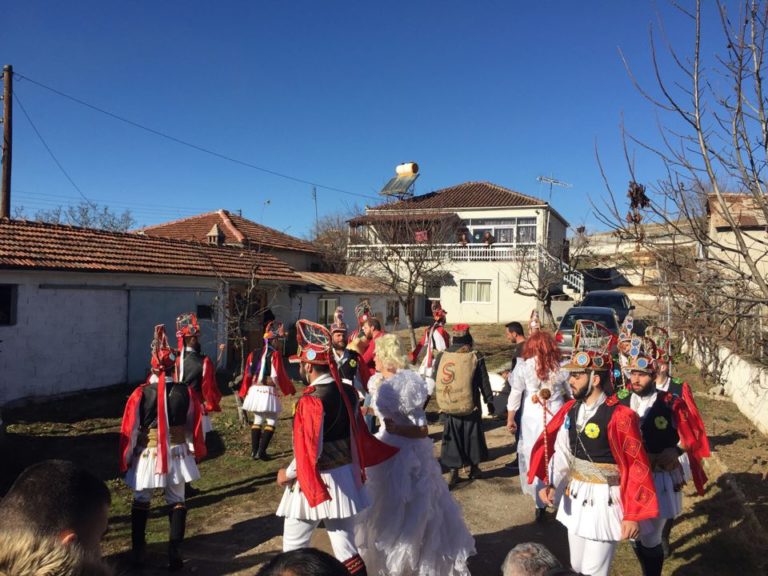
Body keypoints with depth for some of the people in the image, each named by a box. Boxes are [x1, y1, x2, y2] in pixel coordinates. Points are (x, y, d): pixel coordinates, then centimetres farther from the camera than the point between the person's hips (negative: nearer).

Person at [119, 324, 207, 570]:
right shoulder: (187, 392, -9)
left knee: (141, 501, 18)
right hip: (177, 453, 1)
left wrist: (125, 460, 4)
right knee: (177, 501, 13)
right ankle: (174, 552, 11)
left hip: (147, 454, -1)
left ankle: (138, 550, 25)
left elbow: (129, 430, -8)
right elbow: (195, 426, 0)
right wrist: (196, 453, 14)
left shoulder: (140, 393, -14)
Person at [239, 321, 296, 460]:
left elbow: (248, 374, 14)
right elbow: (279, 375, -10)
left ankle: (254, 451, 14)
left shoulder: (254, 354, 11)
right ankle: (261, 452, -4)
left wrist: (244, 391, 23)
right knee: (271, 421, 2)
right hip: (267, 391, -7)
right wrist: (291, 389, 1)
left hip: (254, 390, 7)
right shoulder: (275, 354, -9)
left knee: (257, 420, 16)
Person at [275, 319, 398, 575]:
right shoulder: (348, 392, 0)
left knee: (293, 548, 11)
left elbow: (309, 452, -21)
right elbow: (359, 436, 8)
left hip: (313, 481, -7)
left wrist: (288, 473, -7)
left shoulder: (311, 400, -21)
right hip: (345, 477, 7)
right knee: (346, 546, 15)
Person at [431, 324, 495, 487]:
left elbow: (434, 380, 5)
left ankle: (454, 472, 12)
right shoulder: (475, 358, -10)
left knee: (452, 438, 11)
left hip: (448, 407, 1)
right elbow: (484, 383, -4)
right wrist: (490, 402, 7)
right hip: (470, 406, -1)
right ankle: (474, 468, 29)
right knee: (472, 436, 16)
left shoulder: (441, 356, -5)